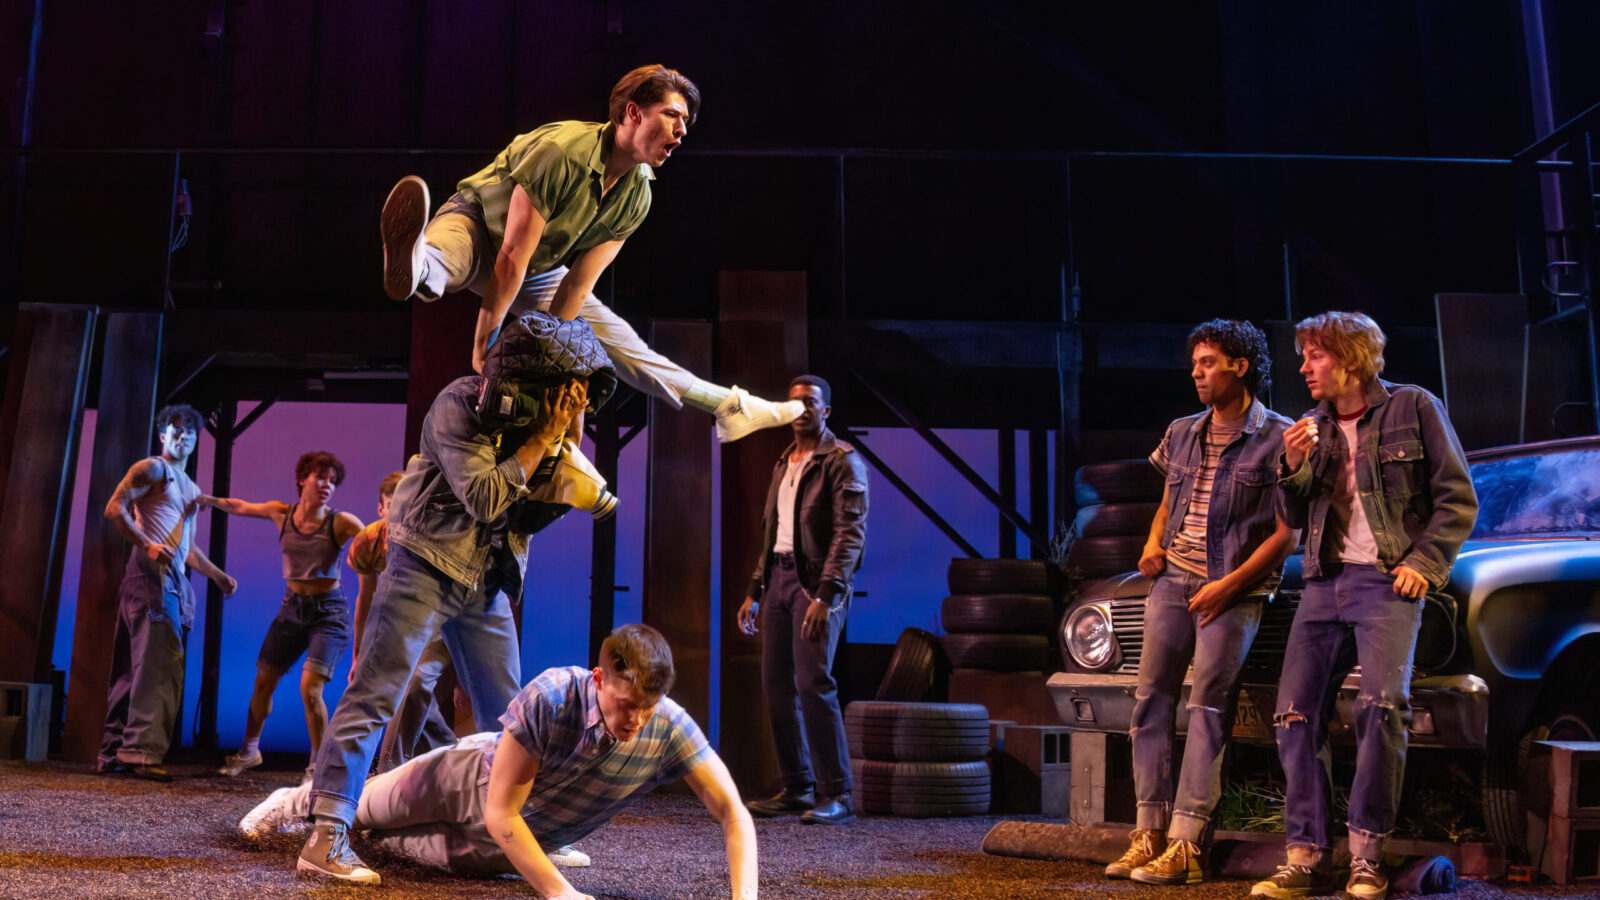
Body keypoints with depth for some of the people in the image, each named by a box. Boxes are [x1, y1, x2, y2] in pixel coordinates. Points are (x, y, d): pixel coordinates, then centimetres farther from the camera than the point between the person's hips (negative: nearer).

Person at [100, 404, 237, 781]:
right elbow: (114, 508, -10)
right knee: (159, 661, -16)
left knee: (135, 667, 9)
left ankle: (114, 751, 12)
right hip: (151, 573, -9)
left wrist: (218, 576, 25)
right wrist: (147, 545, -20)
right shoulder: (153, 468, 2)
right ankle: (142, 750, -19)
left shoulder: (191, 489, 28)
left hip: (173, 580, 9)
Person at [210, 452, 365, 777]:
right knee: (263, 681, 14)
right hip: (292, 607, 5)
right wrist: (208, 500, 23)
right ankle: (249, 751, 38)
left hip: (328, 611, -5)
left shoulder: (340, 522, -12)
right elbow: (240, 507, 17)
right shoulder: (282, 513, 0)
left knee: (310, 688, -19)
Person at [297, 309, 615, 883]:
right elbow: (486, 499, -26)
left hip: (486, 582, 7)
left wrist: (565, 454, -13)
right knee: (374, 693, -14)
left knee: (505, 712, 12)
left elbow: (525, 518, -1)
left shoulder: (538, 421, 2)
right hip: (426, 565, -7)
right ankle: (326, 836, -12)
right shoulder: (460, 405, -17)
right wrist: (543, 438, -23)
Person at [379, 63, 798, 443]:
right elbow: (514, 254, -34)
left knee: (620, 341, 7)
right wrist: (485, 342, -32)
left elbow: (578, 285, -13)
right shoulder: (562, 151, -34)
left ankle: (729, 407, 13)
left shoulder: (637, 196, -12)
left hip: (537, 271, 6)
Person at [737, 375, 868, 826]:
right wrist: (754, 592, 18)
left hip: (816, 583, -8)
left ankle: (837, 795, -6)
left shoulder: (842, 461, -5)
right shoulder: (783, 464, 20)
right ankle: (797, 787, 15)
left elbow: (851, 533, -14)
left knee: (813, 683, -14)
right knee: (777, 683, 6)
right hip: (778, 576, 8)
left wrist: (826, 595, -22)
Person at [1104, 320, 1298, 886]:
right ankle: (1149, 834, 6)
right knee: (1150, 701, 0)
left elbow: (1287, 531, -7)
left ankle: (1186, 847, -7)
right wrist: (1153, 544, 5)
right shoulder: (1181, 435, 14)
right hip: (1173, 578, 6)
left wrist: (1229, 585, -13)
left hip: (1235, 588, -6)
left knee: (1208, 708, -9)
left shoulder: (1277, 439, -3)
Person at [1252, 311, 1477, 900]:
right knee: (1295, 713, -3)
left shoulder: (1413, 408, 2)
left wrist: (1426, 562, -11)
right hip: (1324, 582, 5)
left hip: (1387, 581, -5)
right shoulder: (1314, 427, 17)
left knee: (1381, 705, -22)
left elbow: (1457, 498, 1)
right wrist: (1293, 468, -1)